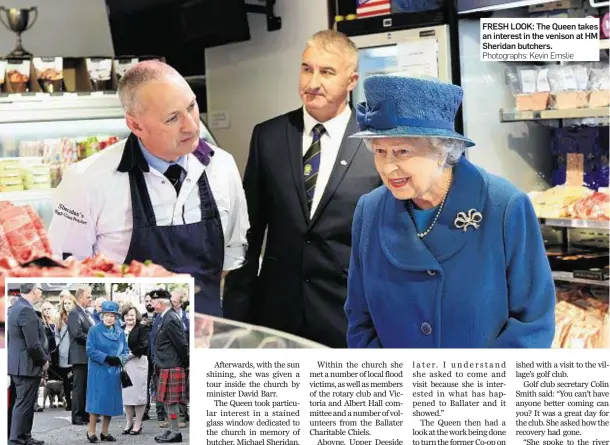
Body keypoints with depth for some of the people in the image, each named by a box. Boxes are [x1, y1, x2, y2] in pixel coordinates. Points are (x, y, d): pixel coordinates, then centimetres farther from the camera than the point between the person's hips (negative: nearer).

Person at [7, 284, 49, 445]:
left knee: (26, 403, 17)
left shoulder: (18, 307, 11)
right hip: (27, 365, -10)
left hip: (20, 364, 10)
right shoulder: (26, 310, -21)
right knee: (24, 404, -4)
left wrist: (42, 358, 15)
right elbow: (33, 344, -24)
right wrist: (44, 360, -9)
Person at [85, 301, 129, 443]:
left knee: (111, 401, 6)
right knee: (97, 400, -7)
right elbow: (90, 350, -10)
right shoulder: (94, 330, -5)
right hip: (98, 371, -5)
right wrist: (106, 358, -20)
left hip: (114, 372, 5)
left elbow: (125, 351, 9)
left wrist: (118, 359, -13)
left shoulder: (120, 332, 8)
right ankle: (91, 432, 2)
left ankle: (105, 432, 15)